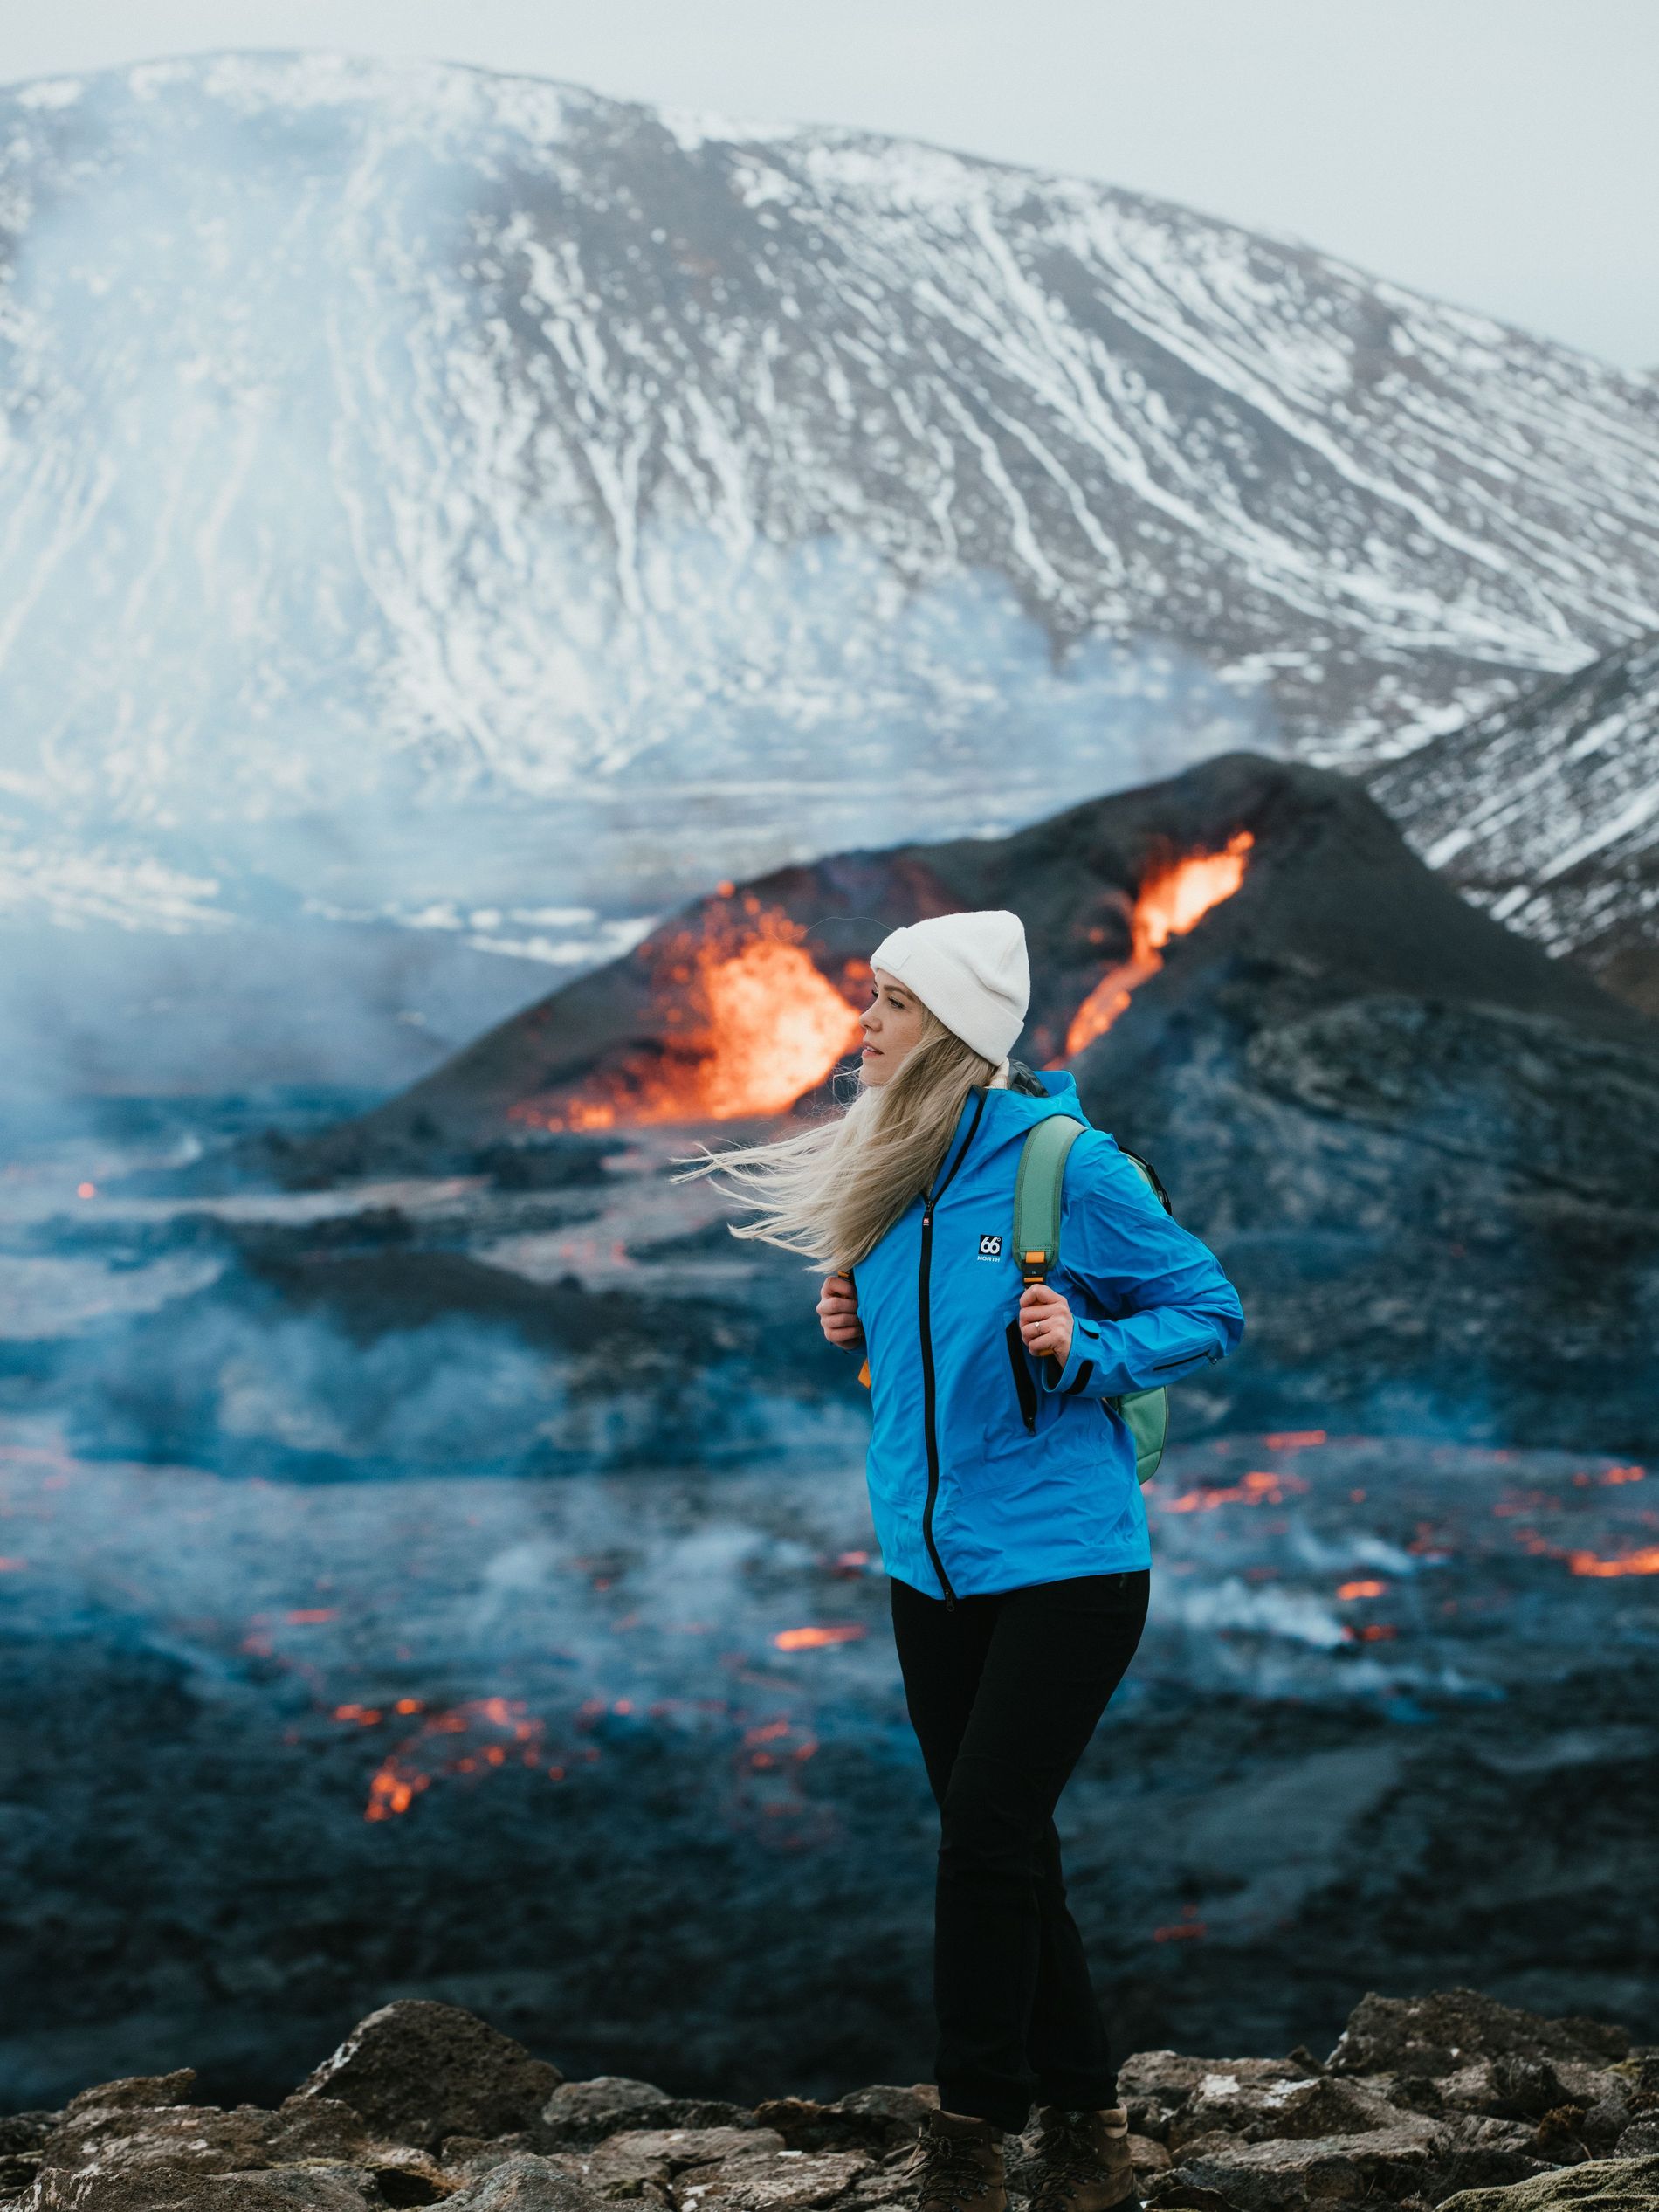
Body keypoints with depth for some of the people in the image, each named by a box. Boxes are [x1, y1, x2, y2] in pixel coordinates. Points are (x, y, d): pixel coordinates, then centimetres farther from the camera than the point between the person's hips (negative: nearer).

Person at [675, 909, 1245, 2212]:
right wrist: (858, 1326, 2)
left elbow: (1211, 1310, -6)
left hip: (1064, 1558, -7)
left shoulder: (1068, 1165, -13)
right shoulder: (889, 1171, 7)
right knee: (1001, 1849, 11)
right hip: (931, 1562, 7)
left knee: (988, 1835, -10)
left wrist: (1084, 1351, -21)